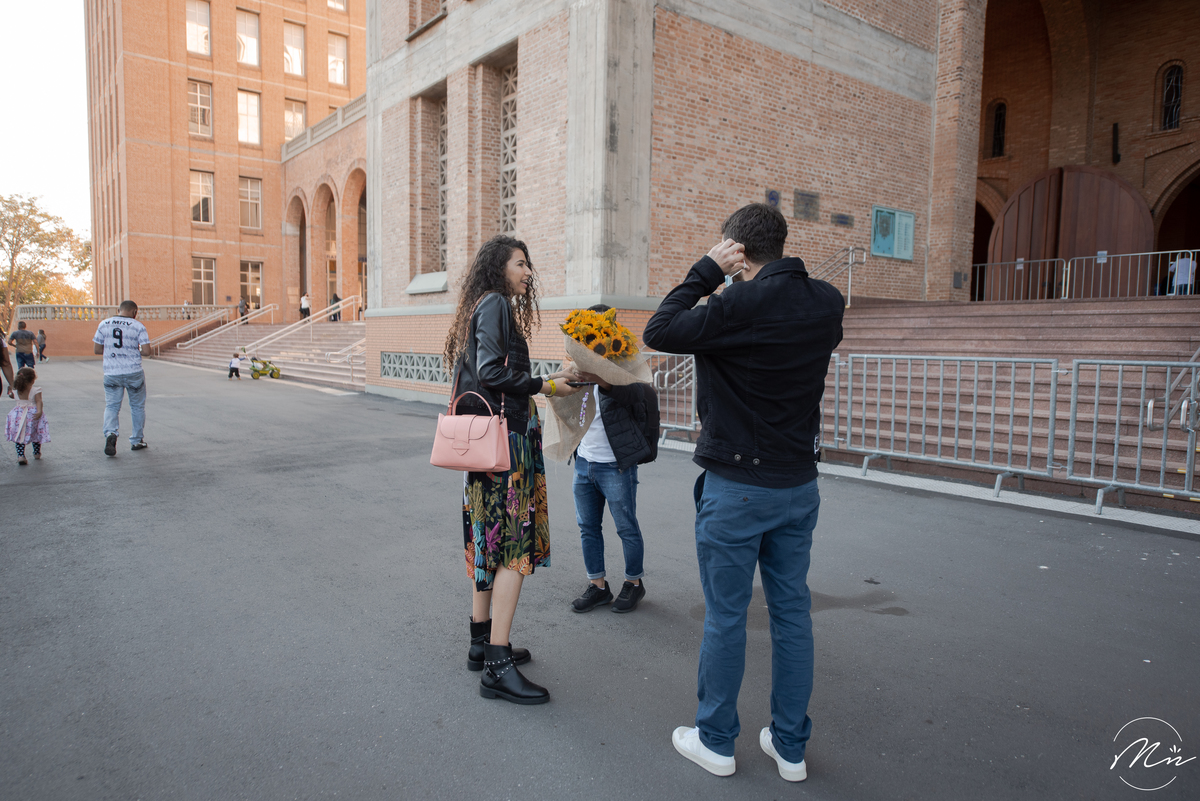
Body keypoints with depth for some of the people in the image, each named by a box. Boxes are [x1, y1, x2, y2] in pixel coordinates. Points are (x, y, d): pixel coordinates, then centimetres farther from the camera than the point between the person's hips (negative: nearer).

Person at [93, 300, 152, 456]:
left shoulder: (103, 324, 3)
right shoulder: (138, 326, -6)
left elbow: (97, 349, 6)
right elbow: (146, 351, -12)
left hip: (111, 373, 2)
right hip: (134, 373, -2)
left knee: (111, 406, 9)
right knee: (137, 406, 12)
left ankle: (110, 433, -17)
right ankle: (137, 441, 18)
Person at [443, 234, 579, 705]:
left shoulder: (487, 306, 20)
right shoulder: (495, 304, -8)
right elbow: (492, 372, -18)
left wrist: (541, 381, 15)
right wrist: (544, 385, -11)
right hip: (502, 437, -10)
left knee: (489, 540, 14)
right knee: (514, 545, -9)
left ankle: (482, 643, 24)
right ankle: (497, 666, -5)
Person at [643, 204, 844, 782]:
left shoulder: (741, 305, -19)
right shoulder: (827, 306, 2)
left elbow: (658, 332, -15)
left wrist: (707, 271, -8)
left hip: (737, 486, -6)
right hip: (800, 483, 6)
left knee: (725, 616, 8)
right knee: (792, 611, 15)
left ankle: (716, 741, 25)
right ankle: (790, 746, 28)